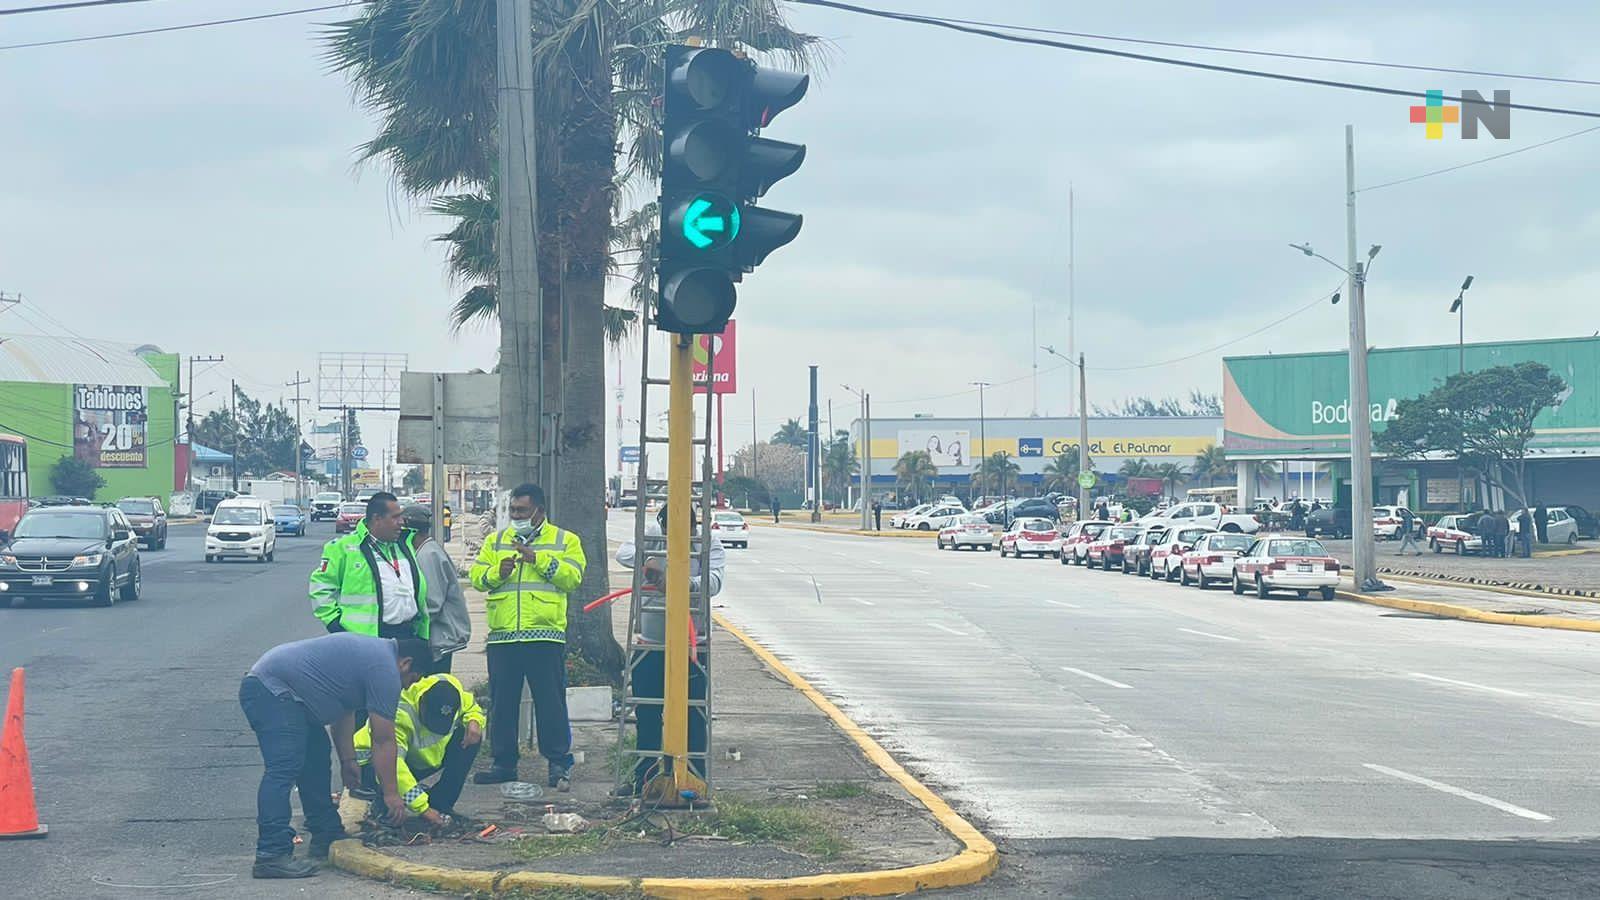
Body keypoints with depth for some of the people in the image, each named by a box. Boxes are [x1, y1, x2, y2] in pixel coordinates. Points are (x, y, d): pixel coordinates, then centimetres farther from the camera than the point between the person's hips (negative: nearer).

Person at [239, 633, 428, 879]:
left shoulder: (370, 651, 20)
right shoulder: (385, 670, -11)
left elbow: (344, 711, 26)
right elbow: (383, 741, -7)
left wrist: (347, 761, 25)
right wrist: (391, 794, 0)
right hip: (272, 692, -11)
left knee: (316, 760, 17)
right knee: (284, 769, -19)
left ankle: (327, 838, 23)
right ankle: (271, 854, -25)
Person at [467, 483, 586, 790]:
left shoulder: (565, 540, 7)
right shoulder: (496, 541, 16)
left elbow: (572, 577, -7)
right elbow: (477, 577, 9)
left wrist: (539, 559, -15)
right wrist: (497, 573, -11)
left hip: (545, 635, -3)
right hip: (502, 636, 4)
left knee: (551, 701, -3)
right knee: (502, 703, 7)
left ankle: (559, 764, 3)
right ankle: (504, 763, 16)